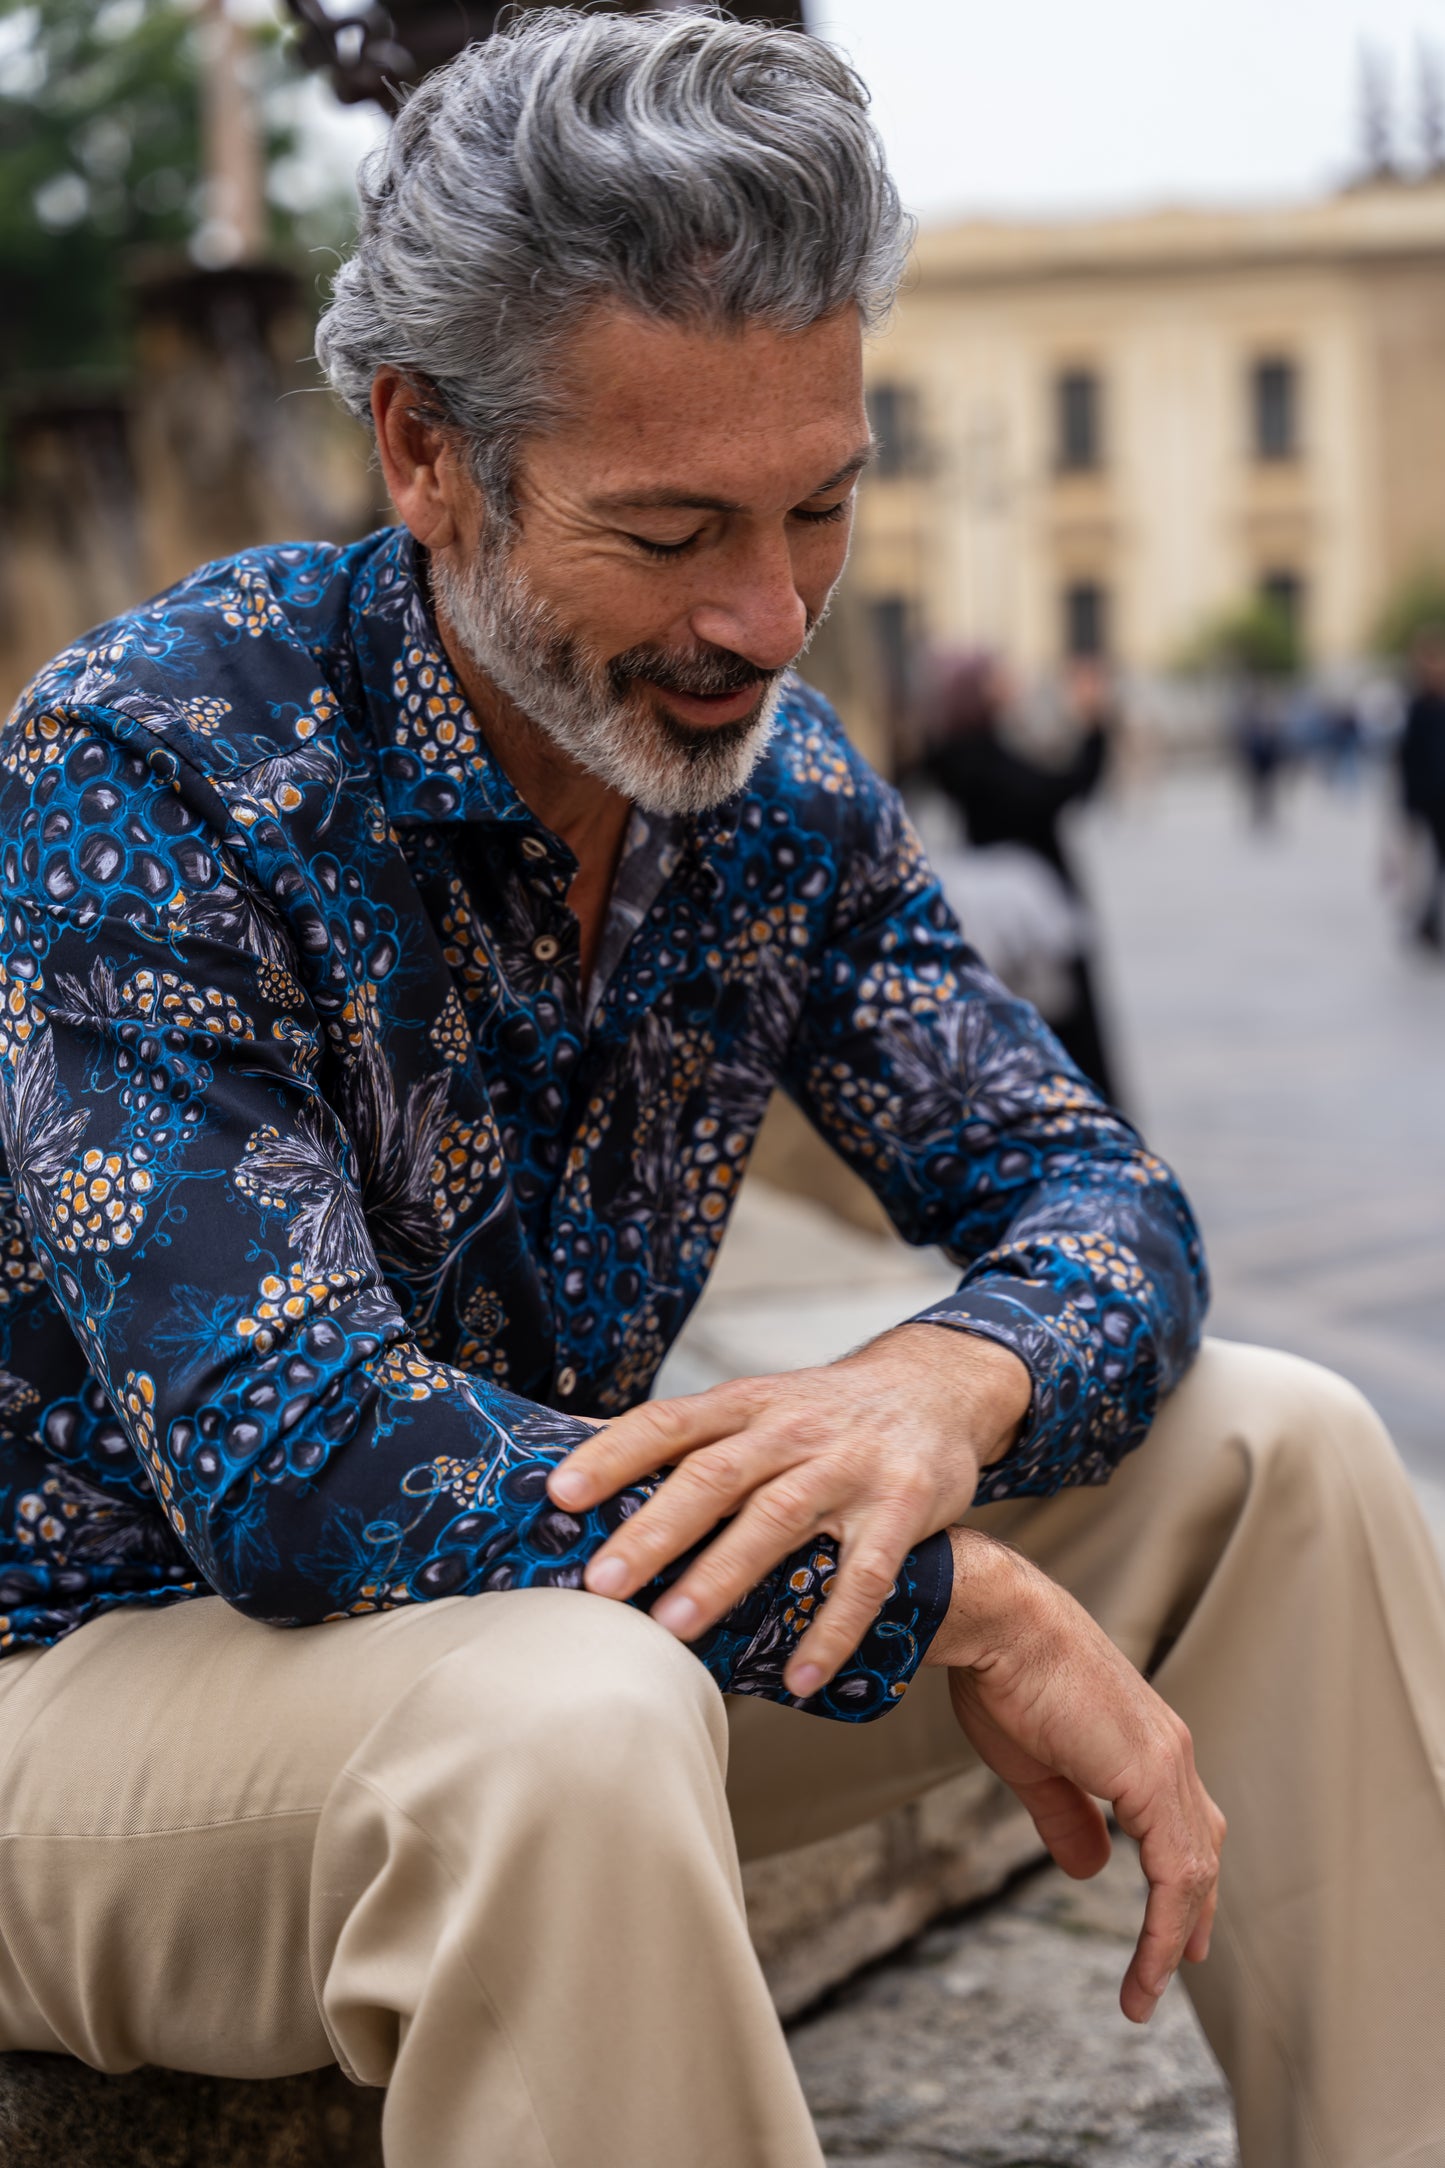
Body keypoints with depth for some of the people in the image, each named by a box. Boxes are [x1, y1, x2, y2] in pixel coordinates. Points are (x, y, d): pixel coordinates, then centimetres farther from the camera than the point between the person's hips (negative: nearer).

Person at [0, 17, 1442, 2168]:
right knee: (570, 1721, -39)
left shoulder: (778, 782, -2)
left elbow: (1089, 1190, 1)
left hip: (543, 1600, 7)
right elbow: (291, 1458, -32)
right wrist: (960, 1602, -28)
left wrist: (944, 1388, -25)